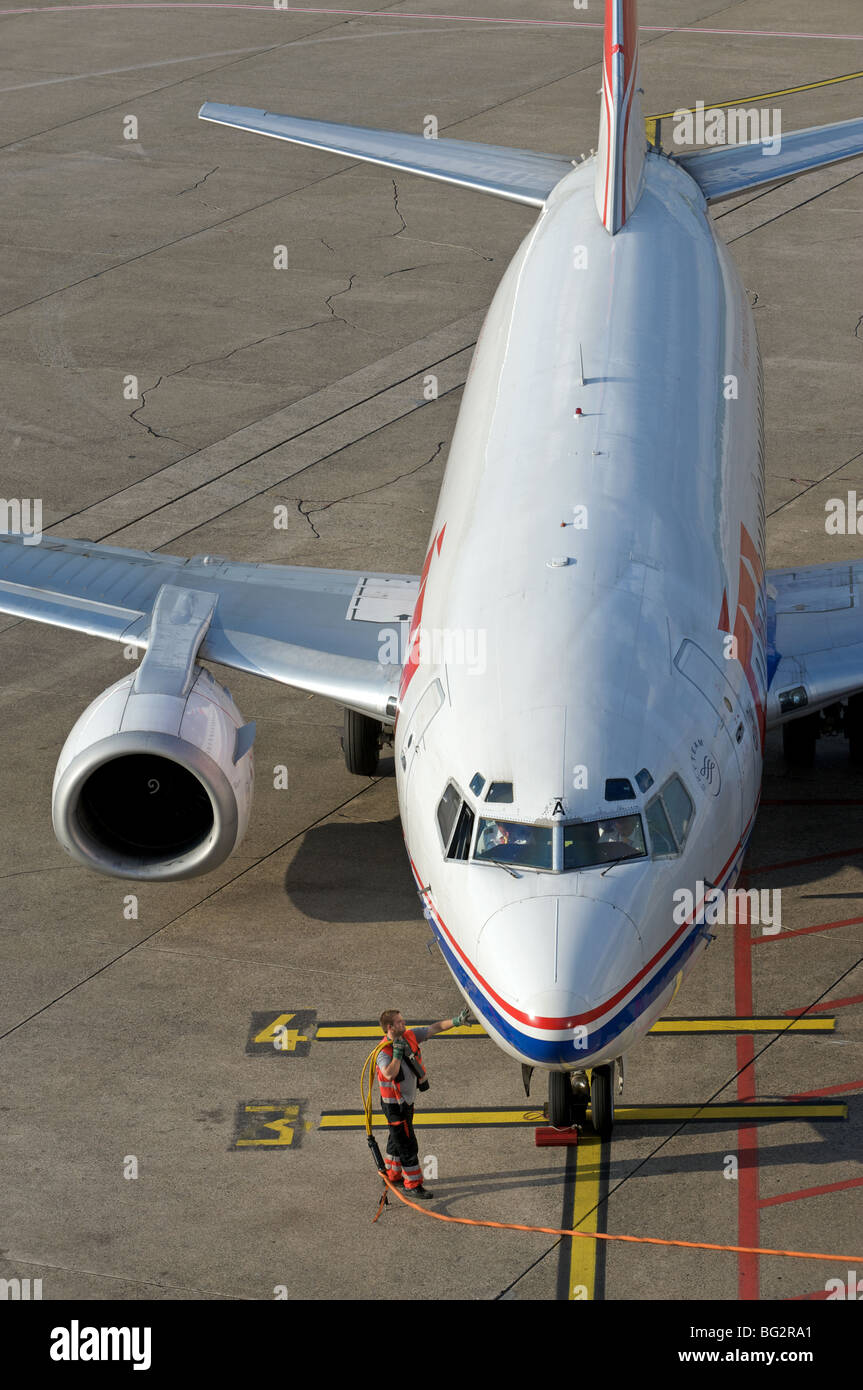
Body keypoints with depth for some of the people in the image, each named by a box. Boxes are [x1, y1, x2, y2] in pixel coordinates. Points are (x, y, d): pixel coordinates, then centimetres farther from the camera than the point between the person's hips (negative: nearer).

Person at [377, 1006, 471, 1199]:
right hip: (394, 1105, -8)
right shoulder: (384, 1052, -27)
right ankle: (413, 1184, 7)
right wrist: (397, 1053, -36)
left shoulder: (410, 1036, -5)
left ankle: (392, 1174, 39)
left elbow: (436, 1028, -3)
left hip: (407, 1101, 8)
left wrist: (456, 1021, -14)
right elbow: (389, 1074, -44)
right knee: (407, 1144, -3)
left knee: (398, 1139, 23)